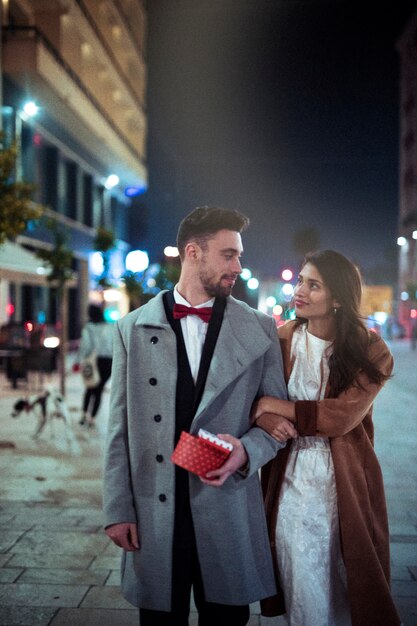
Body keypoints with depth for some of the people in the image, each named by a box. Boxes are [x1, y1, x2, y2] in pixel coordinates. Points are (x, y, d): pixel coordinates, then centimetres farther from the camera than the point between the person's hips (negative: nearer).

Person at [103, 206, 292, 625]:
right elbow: (120, 428, 2)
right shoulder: (133, 329, 2)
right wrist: (117, 510, -1)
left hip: (229, 510, 1)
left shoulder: (259, 329, 4)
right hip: (154, 513, 0)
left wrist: (247, 450, -14)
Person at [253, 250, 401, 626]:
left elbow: (342, 415, -18)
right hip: (291, 480, 1)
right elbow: (253, 400, -1)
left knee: (348, 583, 11)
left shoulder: (370, 351, -7)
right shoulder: (281, 341, -1)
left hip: (346, 483, -1)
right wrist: (264, 419, -23)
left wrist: (276, 406, -14)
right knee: (303, 592, 8)